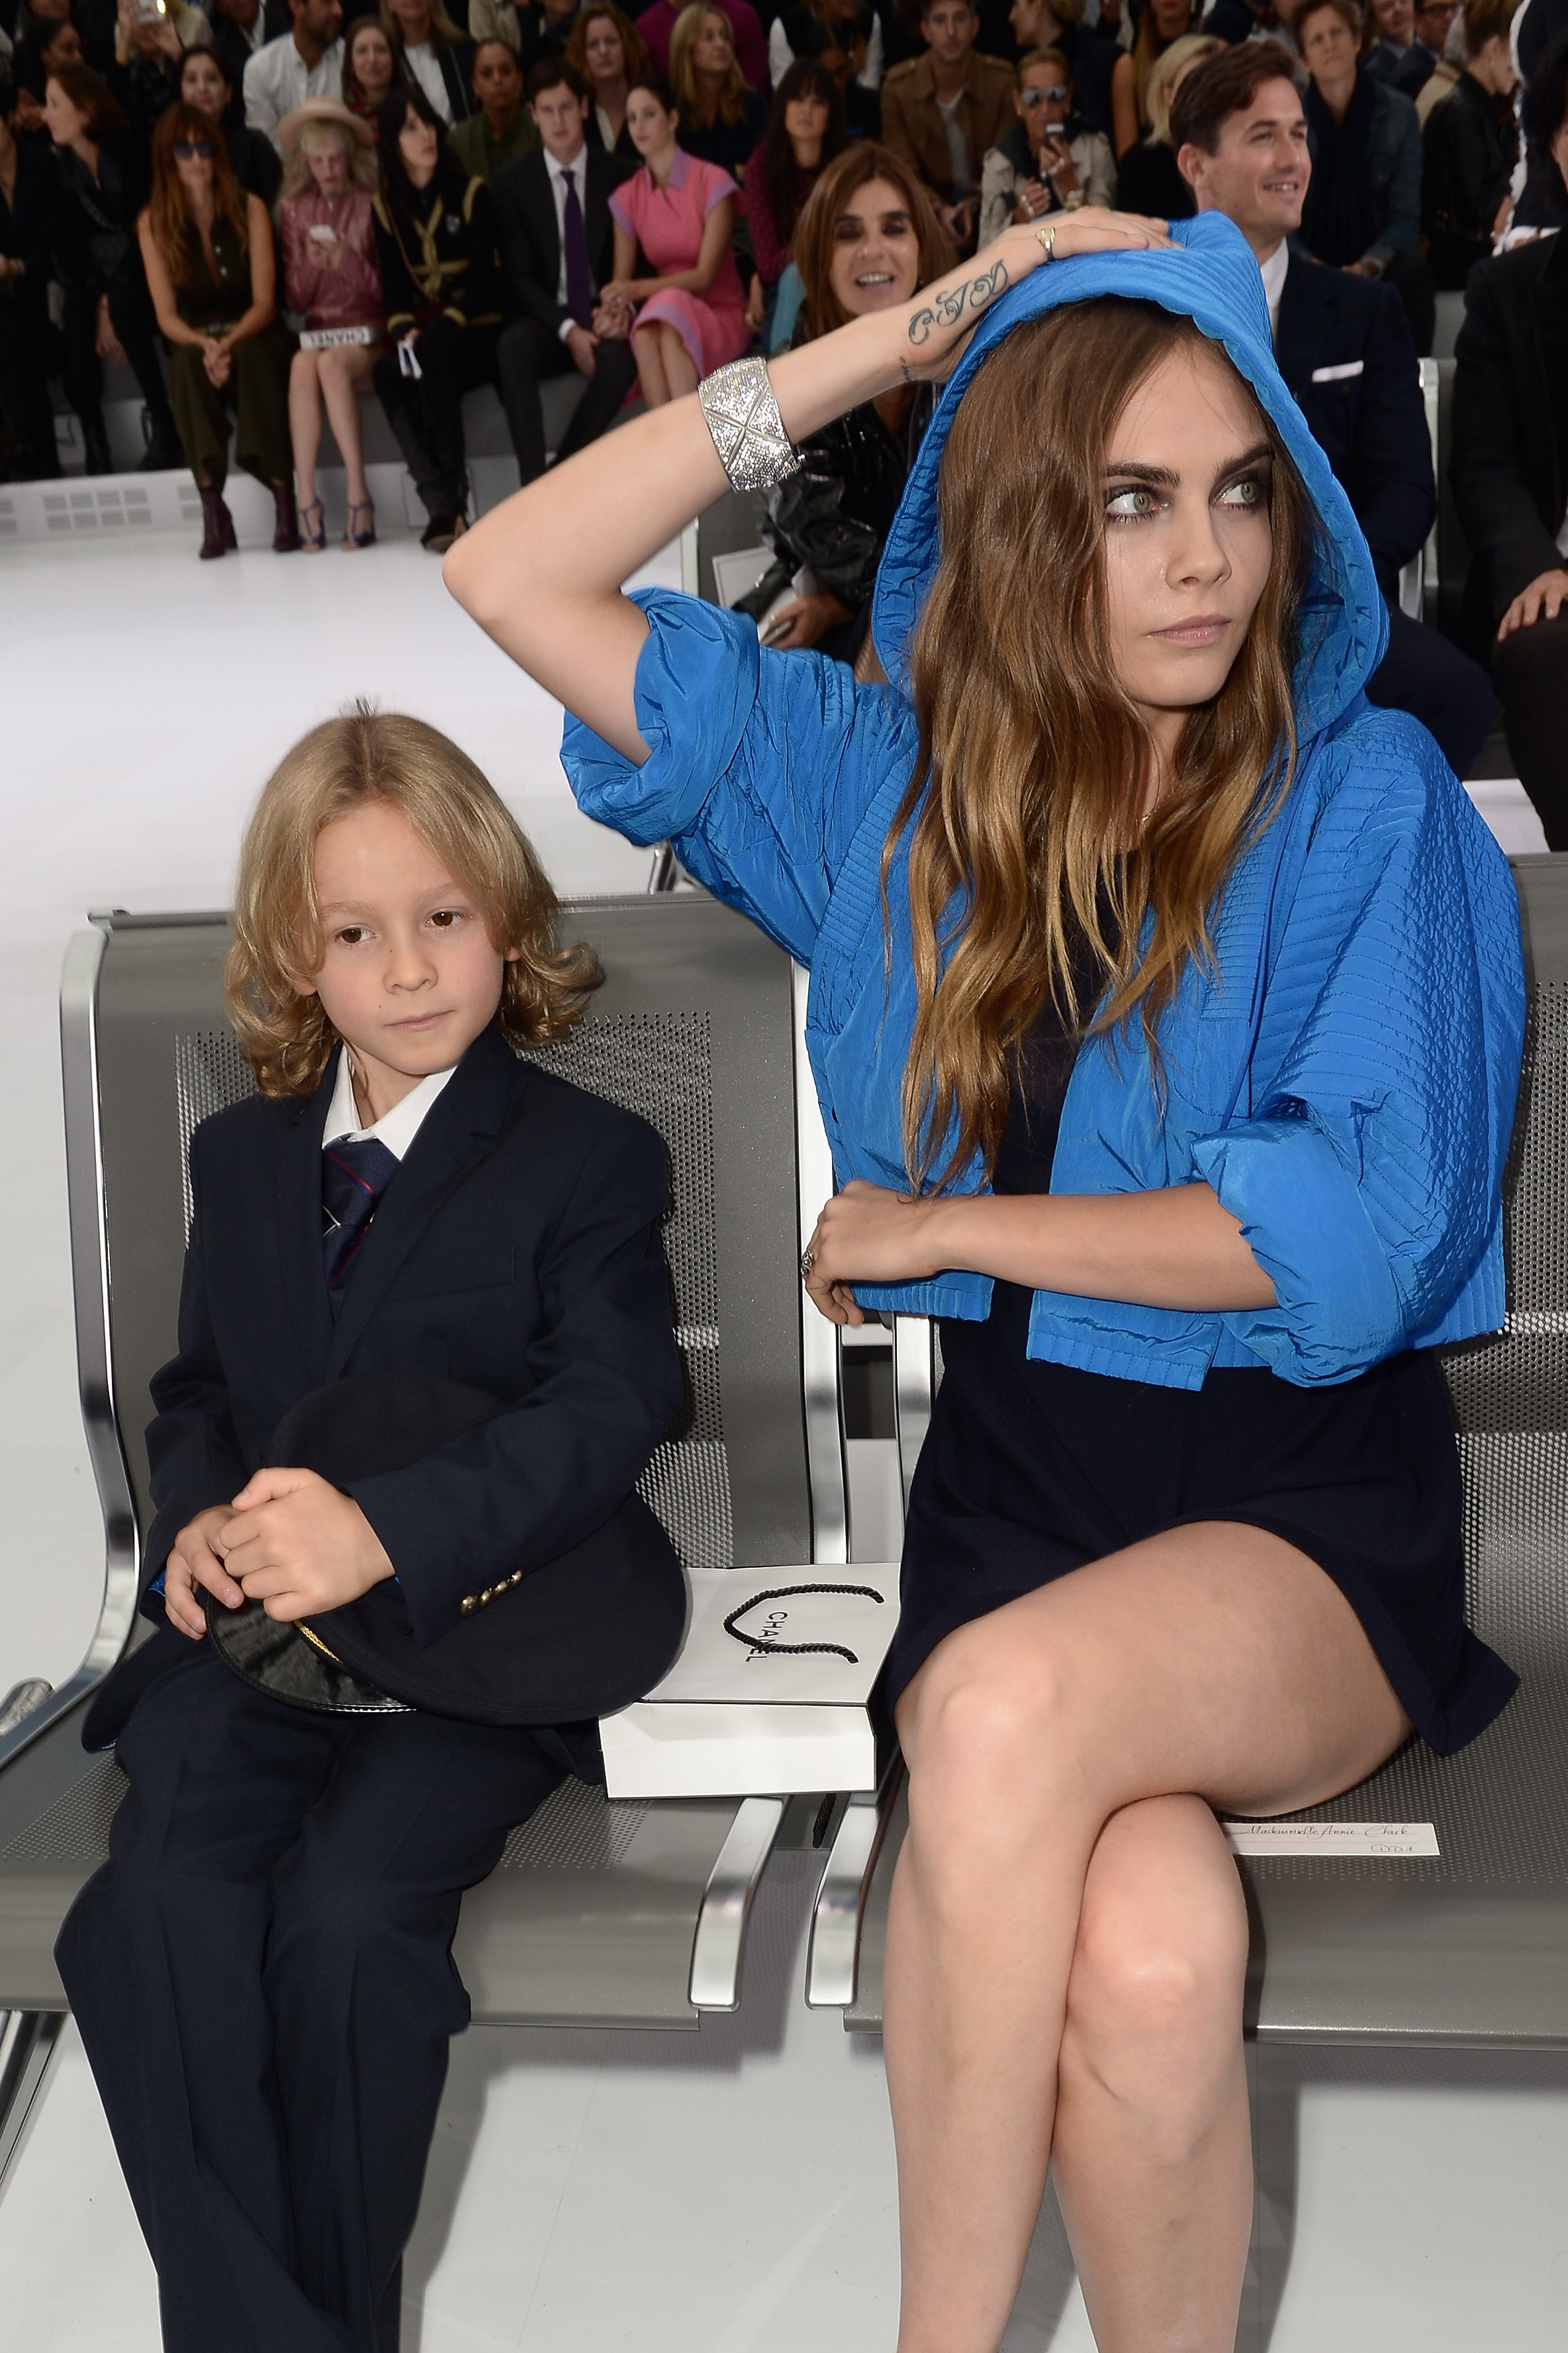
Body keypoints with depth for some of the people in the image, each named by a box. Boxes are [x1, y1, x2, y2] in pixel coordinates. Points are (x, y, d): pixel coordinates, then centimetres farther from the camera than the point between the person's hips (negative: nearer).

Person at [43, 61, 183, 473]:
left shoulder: (127, 153, -16)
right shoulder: (60, 165, -3)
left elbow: (143, 230, -15)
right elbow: (65, 241, -3)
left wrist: (111, 303, -18)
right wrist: (97, 300, -14)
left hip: (140, 272, -4)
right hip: (93, 275, 4)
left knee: (124, 306, -34)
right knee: (78, 320, -26)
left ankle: (165, 432, -22)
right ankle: (95, 449, -22)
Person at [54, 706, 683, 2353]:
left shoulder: (589, 1161, 0)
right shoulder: (239, 1158, 18)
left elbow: (604, 1412, -13)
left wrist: (386, 1531, -27)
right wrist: (196, 1518, -3)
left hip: (475, 1625, -4)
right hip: (256, 1622, 4)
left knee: (346, 1908, -27)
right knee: (159, 1901, -23)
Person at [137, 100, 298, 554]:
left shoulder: (249, 208, 2)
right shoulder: (153, 222, 4)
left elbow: (264, 302, -4)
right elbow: (166, 315, -1)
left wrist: (230, 342, -24)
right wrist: (204, 344, -23)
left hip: (253, 339, 0)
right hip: (193, 340, 0)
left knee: (250, 357, -36)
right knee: (188, 363, -35)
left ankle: (284, 496, -33)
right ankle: (211, 505, -35)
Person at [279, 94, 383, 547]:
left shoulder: (372, 205, 4)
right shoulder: (295, 210, 13)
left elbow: (387, 288, 3)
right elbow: (295, 300, 11)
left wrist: (348, 261, -13)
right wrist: (312, 265, -8)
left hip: (368, 334, -2)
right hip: (318, 331, 2)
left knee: (331, 363, -35)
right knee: (301, 365, -33)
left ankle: (358, 493, -35)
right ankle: (305, 495, -36)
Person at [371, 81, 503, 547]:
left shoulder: (473, 194, 4)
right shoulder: (387, 207, 12)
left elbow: (485, 277, -5)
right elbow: (393, 284, 5)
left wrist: (446, 322, -22)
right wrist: (403, 332, -16)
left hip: (477, 332, -3)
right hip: (422, 337, 3)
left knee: (436, 348, -36)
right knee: (387, 373, -31)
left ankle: (449, 501, -38)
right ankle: (443, 505, -42)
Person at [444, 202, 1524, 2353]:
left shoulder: (1364, 794, -3)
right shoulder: (894, 782, 8)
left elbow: (1361, 1229, -12)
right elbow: (515, 580, 4)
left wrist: (937, 1227, -6)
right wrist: (879, 348, 0)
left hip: (1309, 1494, -2)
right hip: (1017, 1466, 2)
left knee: (1012, 1704, -34)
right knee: (1145, 1956, -29)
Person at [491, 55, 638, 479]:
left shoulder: (621, 175, 7)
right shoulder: (512, 183, 6)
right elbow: (520, 277, 0)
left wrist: (625, 309, -15)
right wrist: (568, 330, -16)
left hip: (606, 319, 0)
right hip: (548, 322, 0)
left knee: (619, 357, -35)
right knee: (512, 345, -34)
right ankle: (532, 483, -37)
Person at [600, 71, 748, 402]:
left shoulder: (712, 182, -6)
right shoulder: (627, 197, 6)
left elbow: (705, 275, -13)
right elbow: (621, 281, 4)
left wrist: (639, 289, -27)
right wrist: (616, 308, -21)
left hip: (720, 315, -3)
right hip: (665, 317, 3)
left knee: (670, 305, -36)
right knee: (643, 334, -33)